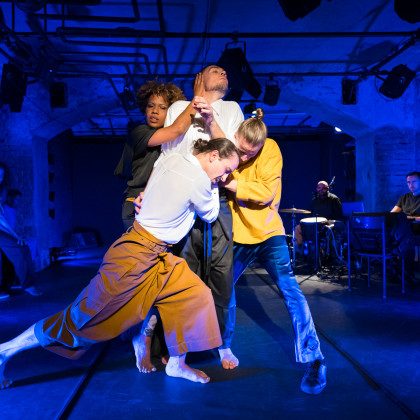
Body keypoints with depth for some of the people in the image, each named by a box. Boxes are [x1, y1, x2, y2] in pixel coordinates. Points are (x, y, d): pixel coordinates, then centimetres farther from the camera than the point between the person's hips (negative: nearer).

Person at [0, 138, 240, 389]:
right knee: (87, 315, 1)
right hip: (137, 257, -10)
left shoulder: (172, 160, 3)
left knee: (195, 293, 9)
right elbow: (210, 215, -2)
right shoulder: (199, 180, -20)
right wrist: (213, 185, 10)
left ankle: (177, 364, 21)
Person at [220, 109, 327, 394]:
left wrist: (231, 183, -24)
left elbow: (267, 192, -19)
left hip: (268, 232, -3)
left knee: (290, 289, -14)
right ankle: (223, 344, 31)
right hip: (238, 235, 3)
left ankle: (314, 361, -7)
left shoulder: (271, 149, -10)